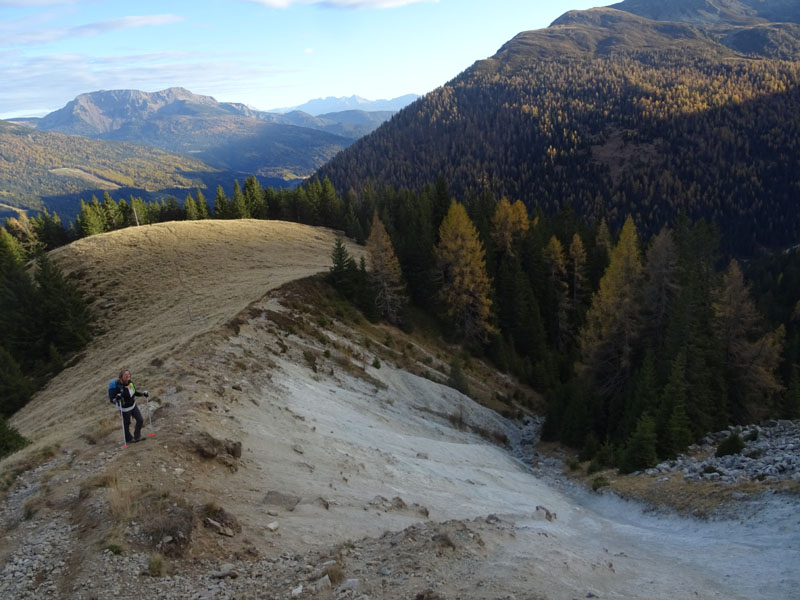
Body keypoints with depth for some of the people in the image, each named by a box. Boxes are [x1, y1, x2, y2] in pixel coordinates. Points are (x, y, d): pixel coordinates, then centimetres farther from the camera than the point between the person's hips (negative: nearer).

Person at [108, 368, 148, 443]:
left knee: (140, 420, 8)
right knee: (126, 424, 9)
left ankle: (137, 436, 28)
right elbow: (111, 400, -21)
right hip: (125, 408, -7)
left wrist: (143, 393, 8)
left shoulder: (130, 383, -4)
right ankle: (128, 439, 32)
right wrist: (117, 398, -42)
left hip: (133, 405, 7)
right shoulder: (118, 386, -25)